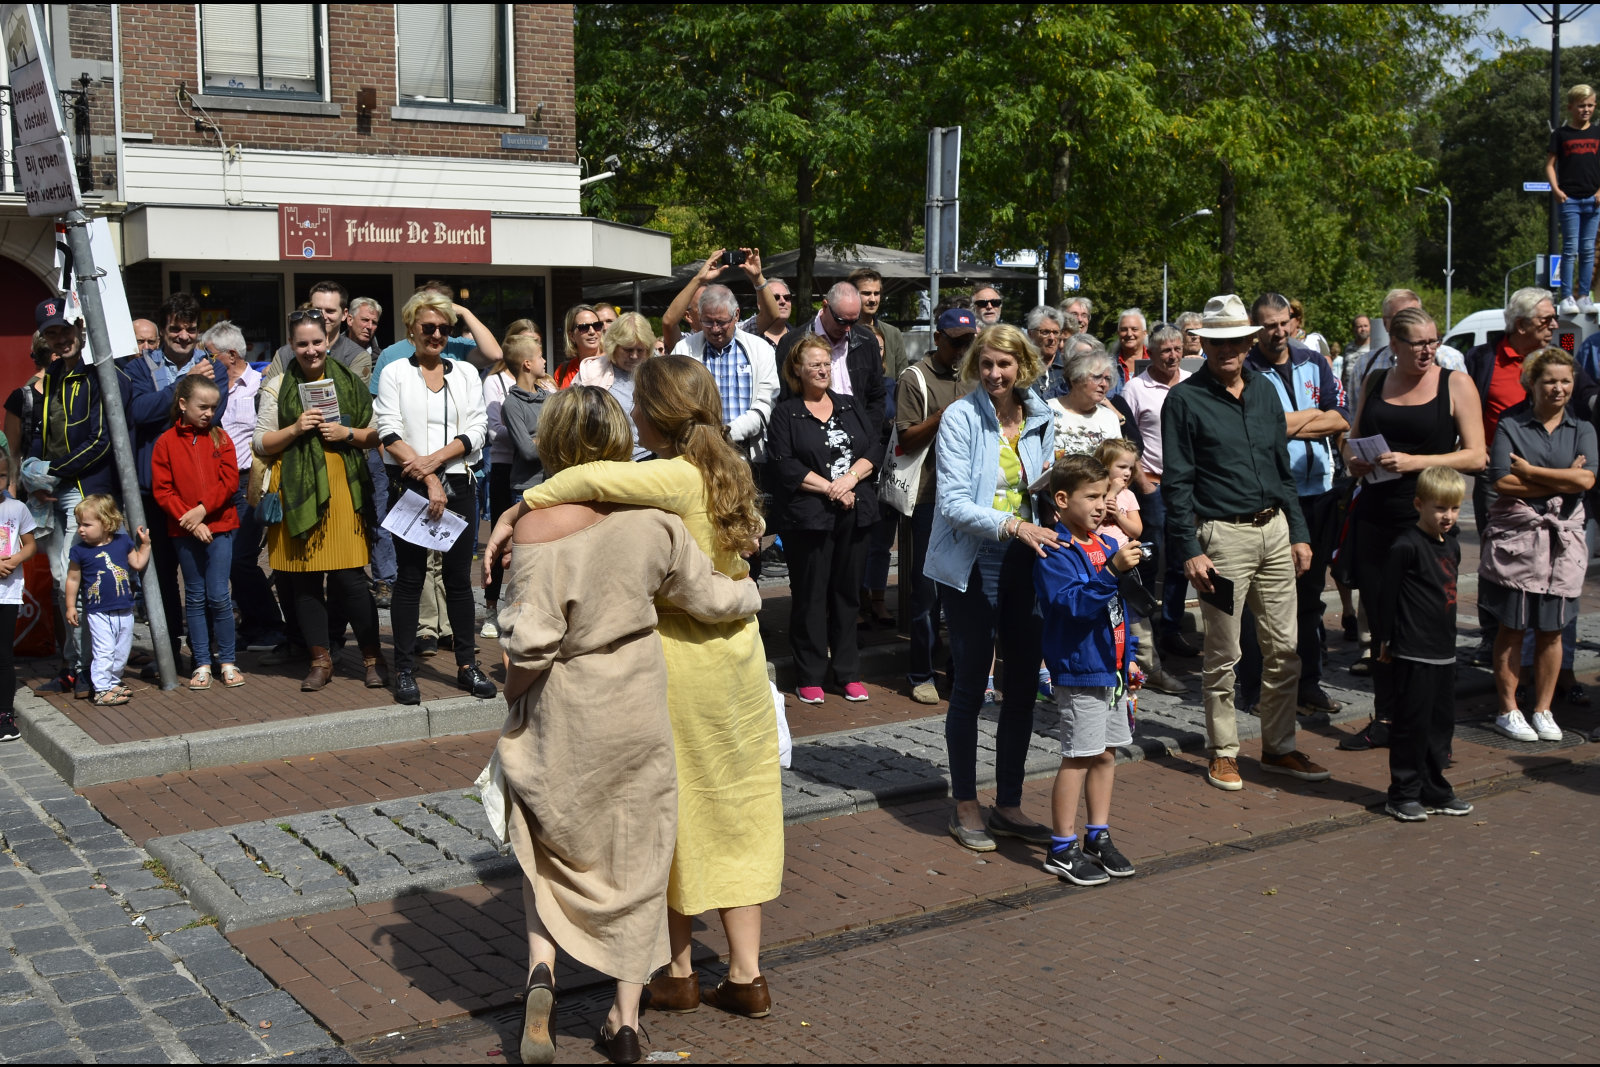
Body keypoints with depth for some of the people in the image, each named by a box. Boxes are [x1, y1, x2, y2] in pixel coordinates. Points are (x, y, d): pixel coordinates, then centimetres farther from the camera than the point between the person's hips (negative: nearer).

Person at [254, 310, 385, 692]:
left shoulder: (349, 382, 9)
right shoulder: (277, 387, 6)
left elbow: (376, 434, 11)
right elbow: (261, 443, 5)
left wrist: (348, 433, -7)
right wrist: (295, 429, -10)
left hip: (344, 489, -1)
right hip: (296, 491, 1)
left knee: (350, 577, -5)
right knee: (304, 578, 4)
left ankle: (372, 656, 8)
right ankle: (320, 660, 15)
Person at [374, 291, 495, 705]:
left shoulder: (466, 374, 11)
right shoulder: (395, 374, 4)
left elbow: (476, 430, 1)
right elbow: (390, 434, -6)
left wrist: (436, 459, -13)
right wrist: (429, 481, -14)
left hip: (459, 485, 2)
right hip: (410, 486, -2)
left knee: (459, 576, 6)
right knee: (409, 577, 1)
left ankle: (467, 665, 14)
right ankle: (405, 670, 7)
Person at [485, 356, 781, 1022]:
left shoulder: (673, 479, -20)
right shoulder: (730, 475, 4)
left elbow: (590, 480, -34)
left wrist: (514, 513, -24)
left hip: (670, 661, -6)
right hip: (737, 659, 7)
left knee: (671, 816, 9)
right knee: (735, 814, 13)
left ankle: (679, 973, 22)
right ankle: (745, 976, 19)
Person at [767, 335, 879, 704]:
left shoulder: (850, 406, 15)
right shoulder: (785, 414, 3)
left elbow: (873, 450, 6)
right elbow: (785, 465, -8)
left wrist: (850, 478, -11)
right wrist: (830, 489, -12)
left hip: (854, 514, 4)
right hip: (808, 516, -3)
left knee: (847, 591, 8)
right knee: (809, 594, 1)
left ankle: (849, 672, 16)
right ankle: (810, 676, 9)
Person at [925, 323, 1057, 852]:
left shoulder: (1040, 418, 7)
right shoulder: (961, 417, -11)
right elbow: (954, 501, -18)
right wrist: (1012, 525, -30)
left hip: (1025, 561, 5)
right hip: (972, 564, -5)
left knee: (1024, 684, 8)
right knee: (970, 685, 2)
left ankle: (1008, 804, 22)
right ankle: (965, 806, 16)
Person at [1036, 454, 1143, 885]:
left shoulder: (1107, 545, 11)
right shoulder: (1054, 553, -14)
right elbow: (1072, 603, -27)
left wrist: (1128, 658, 20)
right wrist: (1111, 570, -35)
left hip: (1110, 668, 8)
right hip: (1078, 670, -8)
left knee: (1105, 753, 14)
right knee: (1079, 756, -4)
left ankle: (1099, 837, 25)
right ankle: (1062, 849, 6)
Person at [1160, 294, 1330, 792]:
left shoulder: (1265, 391, 12)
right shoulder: (1185, 400, -4)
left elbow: (1283, 468, 18)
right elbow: (1177, 483, -7)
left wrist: (1298, 532, 12)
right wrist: (1190, 551, -13)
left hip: (1274, 531, 5)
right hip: (1223, 535, -5)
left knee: (1284, 648, 9)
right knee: (1224, 656, 2)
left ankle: (1279, 747, 21)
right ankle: (1223, 752, 14)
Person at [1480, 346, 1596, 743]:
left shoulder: (1582, 430, 9)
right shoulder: (1510, 426, 1)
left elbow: (1586, 479, -9)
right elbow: (1502, 482, -12)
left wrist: (1529, 471, -9)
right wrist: (1561, 482, -8)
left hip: (1563, 538, 3)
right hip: (1515, 535, -2)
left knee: (1551, 631, 7)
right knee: (1511, 628, 1)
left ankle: (1543, 710, 18)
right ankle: (1508, 711, 9)